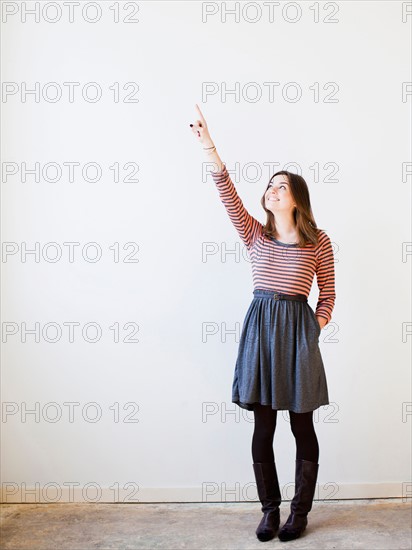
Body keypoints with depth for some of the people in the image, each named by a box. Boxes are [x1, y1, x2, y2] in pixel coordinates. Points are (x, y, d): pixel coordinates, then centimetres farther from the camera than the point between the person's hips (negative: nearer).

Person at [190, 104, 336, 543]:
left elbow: (328, 294, 7)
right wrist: (208, 147, -16)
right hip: (260, 328, 2)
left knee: (302, 427, 7)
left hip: (298, 330, -2)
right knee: (263, 428, 8)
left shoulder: (318, 241, 2)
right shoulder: (255, 234, 6)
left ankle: (300, 510, 25)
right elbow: (228, 194, -7)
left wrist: (314, 332, -3)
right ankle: (270, 509, 24)